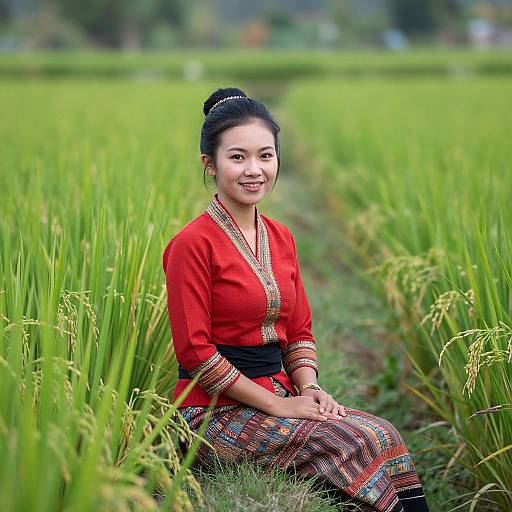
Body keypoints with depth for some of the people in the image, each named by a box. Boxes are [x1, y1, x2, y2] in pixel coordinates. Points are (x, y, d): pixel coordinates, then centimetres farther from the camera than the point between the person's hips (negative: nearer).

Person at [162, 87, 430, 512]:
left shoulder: (281, 238, 11)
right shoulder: (193, 243, -12)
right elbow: (194, 349, -14)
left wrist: (309, 387, -4)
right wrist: (274, 403, -15)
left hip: (279, 393, 6)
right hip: (218, 410, -6)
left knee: (384, 433, -17)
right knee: (366, 443, -22)